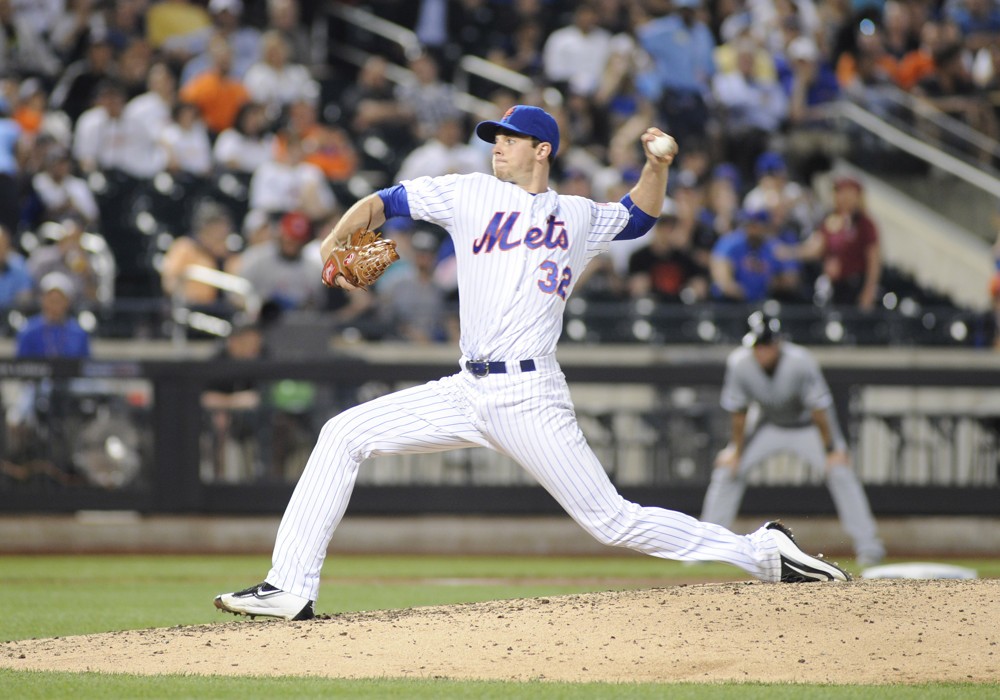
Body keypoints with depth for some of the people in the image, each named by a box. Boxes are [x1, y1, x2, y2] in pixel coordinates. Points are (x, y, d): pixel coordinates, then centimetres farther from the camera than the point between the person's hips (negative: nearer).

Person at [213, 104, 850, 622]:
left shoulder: (581, 218, 12)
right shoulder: (471, 194, 12)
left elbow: (640, 214, 29)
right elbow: (379, 204, 11)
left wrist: (658, 163, 9)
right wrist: (333, 244, -7)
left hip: (531, 399, -3)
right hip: (467, 393, 3)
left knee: (612, 522, -8)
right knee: (344, 436, -9)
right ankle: (292, 588, -10)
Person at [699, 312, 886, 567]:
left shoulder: (801, 362, -34)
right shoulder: (739, 364, -26)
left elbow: (818, 409, -26)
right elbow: (738, 412, -14)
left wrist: (831, 450, -24)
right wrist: (737, 451, -11)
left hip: (808, 425, -3)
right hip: (767, 425, 3)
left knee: (839, 470, -18)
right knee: (727, 468, -5)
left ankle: (867, 544, -10)